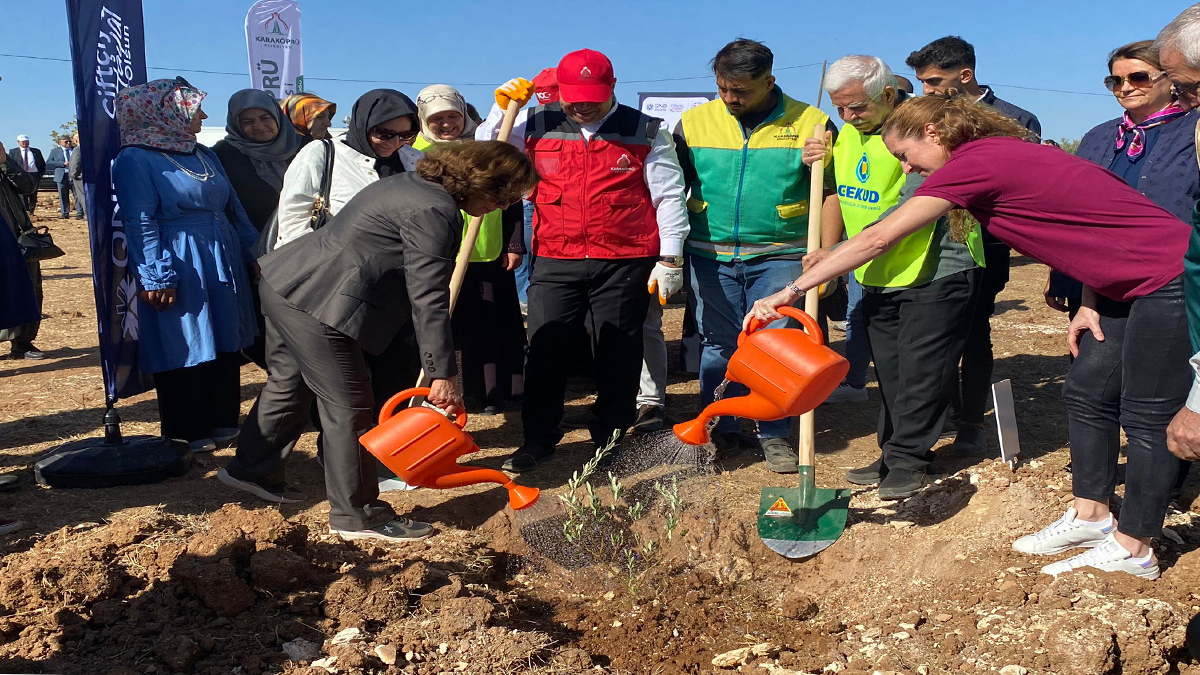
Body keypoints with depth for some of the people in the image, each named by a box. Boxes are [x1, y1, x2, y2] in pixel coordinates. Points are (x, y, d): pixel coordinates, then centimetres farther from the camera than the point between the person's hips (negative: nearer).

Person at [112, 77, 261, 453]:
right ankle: (185, 434, 15)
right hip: (180, 275, -7)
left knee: (226, 350, 12)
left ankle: (222, 422, 25)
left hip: (224, 266, 8)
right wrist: (157, 278, -19)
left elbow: (234, 209, 18)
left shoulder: (203, 154, 15)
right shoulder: (135, 160, -9)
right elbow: (140, 224, -15)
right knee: (185, 353, 2)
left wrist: (254, 253, 15)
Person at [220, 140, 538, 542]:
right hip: (316, 304, -11)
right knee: (350, 407, -1)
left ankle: (251, 470, 42)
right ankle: (357, 515, 11)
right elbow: (429, 298, -21)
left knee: (289, 383, 25)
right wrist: (442, 375, -17)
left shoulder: (414, 185, 14)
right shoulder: (434, 211, -18)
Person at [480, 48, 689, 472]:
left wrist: (669, 260, -1)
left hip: (625, 265, -1)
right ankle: (538, 439, 19)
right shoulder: (537, 126, 8)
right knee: (545, 351, 4)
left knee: (618, 357, 7)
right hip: (555, 262, 2)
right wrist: (502, 109, 1)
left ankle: (611, 443, 22)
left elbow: (669, 197, 4)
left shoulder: (646, 132, 4)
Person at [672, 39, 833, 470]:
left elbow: (832, 198, 3)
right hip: (710, 256, 2)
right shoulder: (694, 122, 3)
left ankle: (774, 435, 16)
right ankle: (721, 431, 21)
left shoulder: (810, 124, -3)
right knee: (717, 345, 7)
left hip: (779, 256, -2)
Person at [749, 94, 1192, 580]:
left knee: (1146, 416, -1)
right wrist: (1089, 302, 5)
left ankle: (1133, 550, 10)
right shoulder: (1006, 152, 9)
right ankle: (1090, 516, 25)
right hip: (1131, 284, 9)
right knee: (1087, 392, 13)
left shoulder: (974, 160, -18)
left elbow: (879, 238, -22)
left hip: (1170, 280, -9)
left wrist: (791, 291, -20)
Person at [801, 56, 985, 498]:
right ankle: (894, 455, 23)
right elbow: (839, 195, 19)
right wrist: (826, 251, 3)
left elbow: (908, 212, -26)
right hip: (876, 278, 8)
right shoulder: (846, 133, 8)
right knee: (890, 374, 12)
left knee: (921, 371, -3)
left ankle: (908, 460, 9)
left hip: (935, 270, -8)